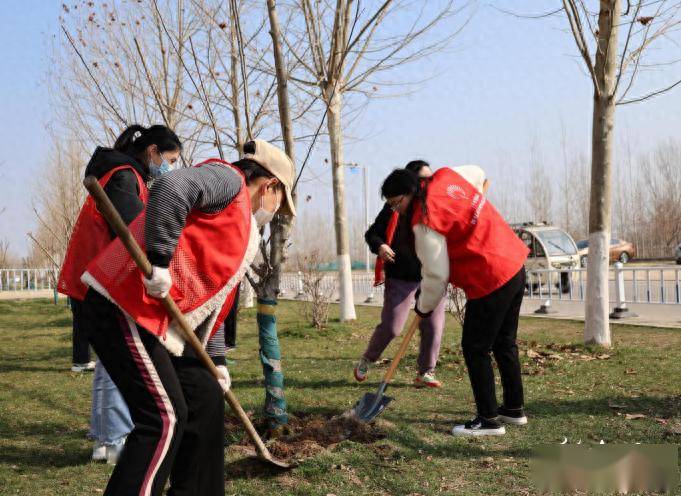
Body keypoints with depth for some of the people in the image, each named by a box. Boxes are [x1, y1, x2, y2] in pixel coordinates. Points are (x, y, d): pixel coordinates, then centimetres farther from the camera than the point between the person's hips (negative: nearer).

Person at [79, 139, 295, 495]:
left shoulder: (243, 233, 25)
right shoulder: (227, 179, -5)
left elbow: (213, 300, 29)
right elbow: (170, 187, -26)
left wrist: (215, 359, 28)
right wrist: (159, 262, -27)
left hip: (159, 318, 10)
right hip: (126, 307, -10)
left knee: (206, 398, 14)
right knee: (165, 420, -12)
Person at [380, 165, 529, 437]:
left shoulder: (425, 222, -20)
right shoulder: (444, 175, 3)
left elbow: (436, 275, -16)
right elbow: (478, 174, 26)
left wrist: (424, 307, 2)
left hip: (491, 281, -10)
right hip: (515, 264, 10)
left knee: (475, 348, 1)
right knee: (504, 343, 20)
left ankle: (488, 419, 8)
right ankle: (514, 409, 32)